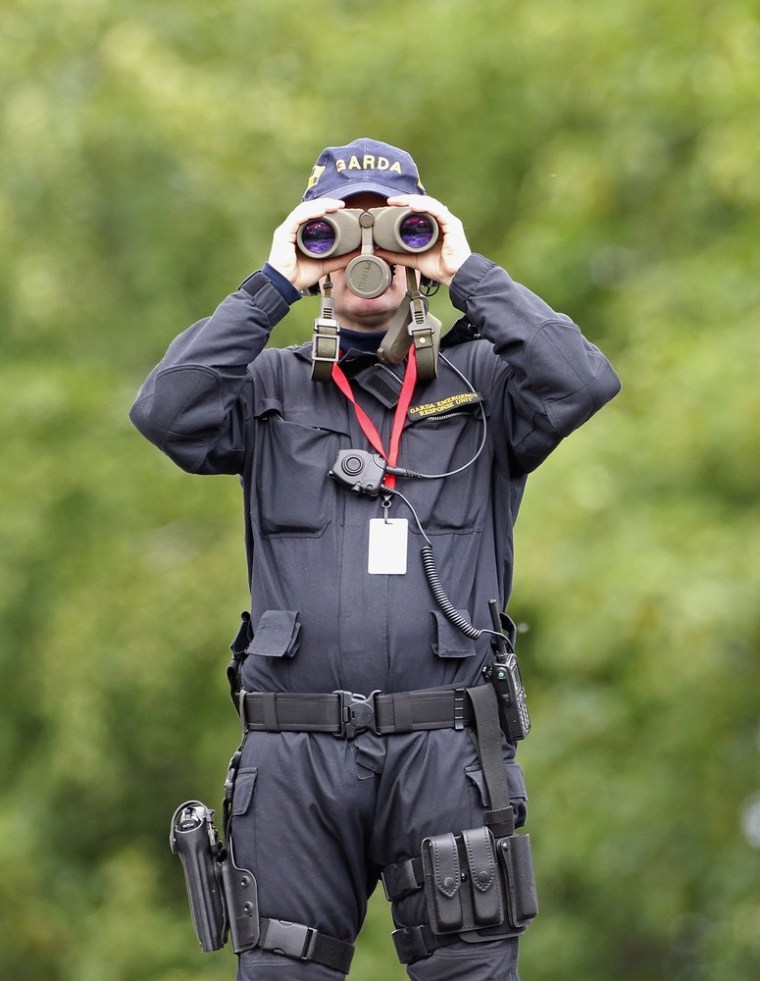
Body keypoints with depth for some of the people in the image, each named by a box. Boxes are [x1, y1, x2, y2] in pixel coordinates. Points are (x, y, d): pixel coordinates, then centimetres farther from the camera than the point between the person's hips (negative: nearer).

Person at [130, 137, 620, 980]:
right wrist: (271, 287, -3)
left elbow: (582, 382, -8)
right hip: (295, 753, 1)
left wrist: (468, 274, -3)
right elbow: (167, 412, -5)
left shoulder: (480, 380, 11)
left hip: (443, 750, -1)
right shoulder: (270, 389, 13)